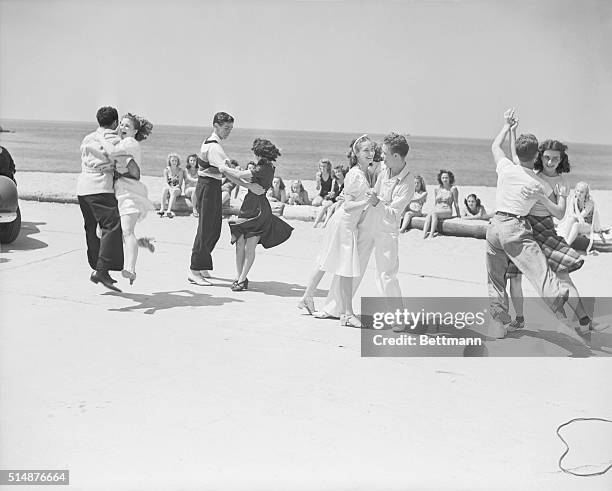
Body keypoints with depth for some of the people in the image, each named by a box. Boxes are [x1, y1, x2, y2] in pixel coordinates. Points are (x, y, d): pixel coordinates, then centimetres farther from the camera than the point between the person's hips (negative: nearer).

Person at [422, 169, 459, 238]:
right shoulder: (437, 189, 16)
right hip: (437, 210, 4)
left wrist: (458, 215, 5)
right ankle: (424, 235, -47)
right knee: (428, 216, -31)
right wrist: (434, 209, 8)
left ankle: (431, 234, -44)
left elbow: (456, 203, 3)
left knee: (434, 214, -35)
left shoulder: (453, 189, 2)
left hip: (447, 211, -4)